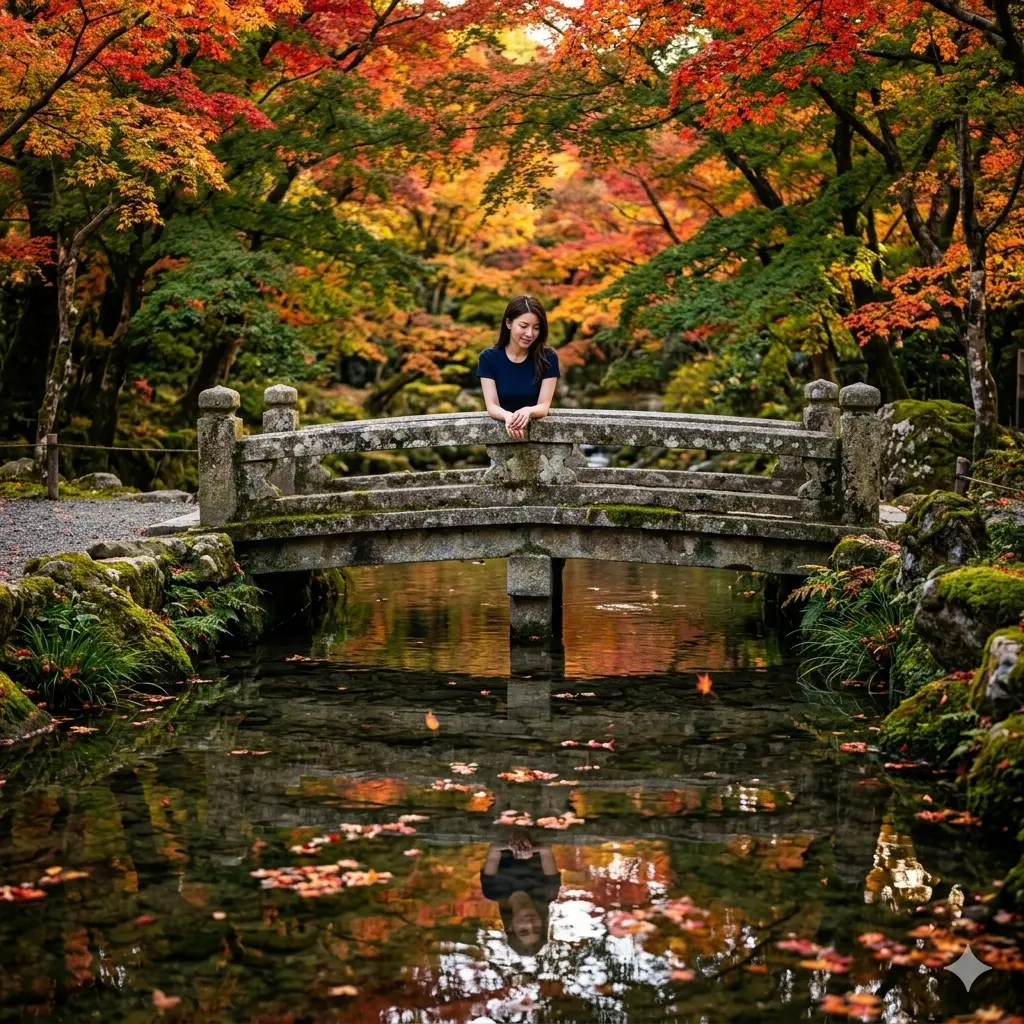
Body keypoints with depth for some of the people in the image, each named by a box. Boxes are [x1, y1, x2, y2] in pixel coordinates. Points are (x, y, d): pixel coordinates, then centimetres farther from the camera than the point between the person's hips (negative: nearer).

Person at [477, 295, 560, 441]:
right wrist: (508, 417, -27)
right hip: (501, 432, 0)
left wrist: (527, 412, -27)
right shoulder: (489, 358, 1)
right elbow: (492, 406, -5)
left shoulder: (547, 358, 1)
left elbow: (544, 405, -5)